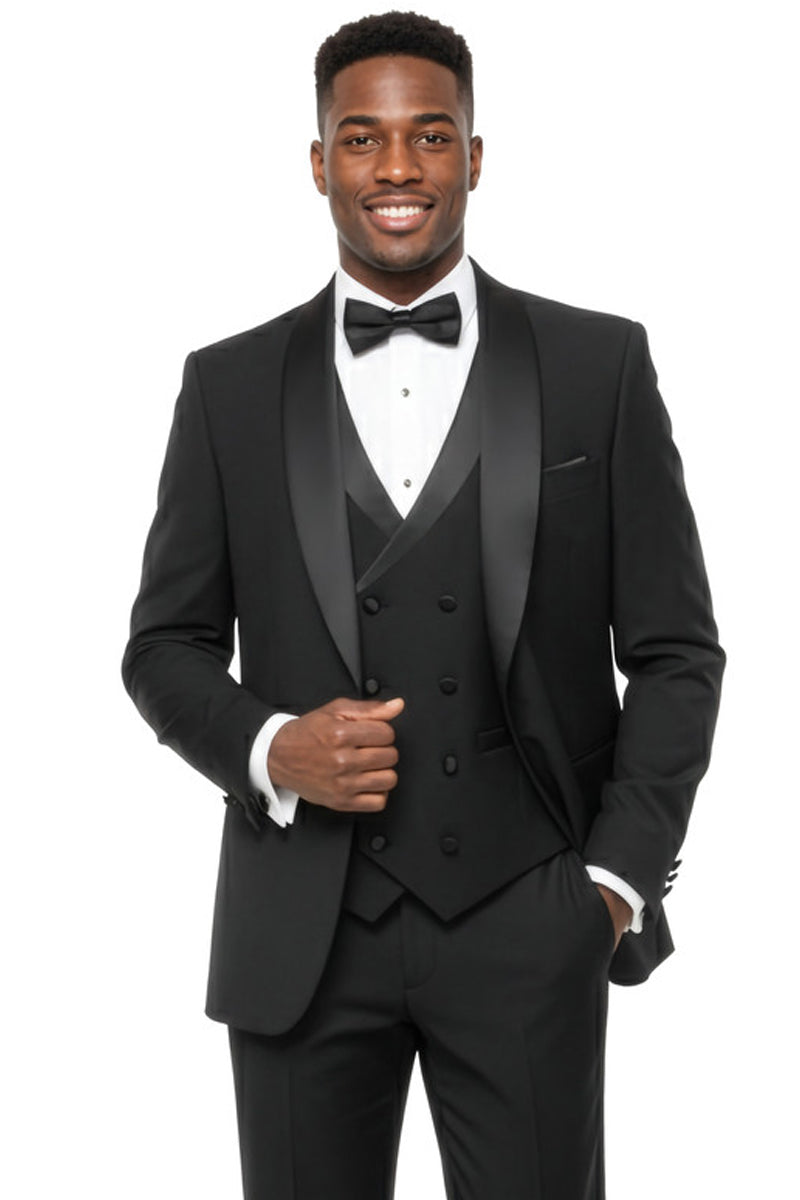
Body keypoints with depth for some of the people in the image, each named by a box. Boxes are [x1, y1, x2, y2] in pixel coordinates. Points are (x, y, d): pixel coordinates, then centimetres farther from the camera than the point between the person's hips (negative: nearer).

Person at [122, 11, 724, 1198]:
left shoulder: (600, 365, 2)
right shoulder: (230, 385, 6)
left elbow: (674, 650, 3)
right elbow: (165, 644, 9)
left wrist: (619, 879, -5)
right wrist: (267, 748, -10)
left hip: (528, 923, -1)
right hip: (302, 926, 1)